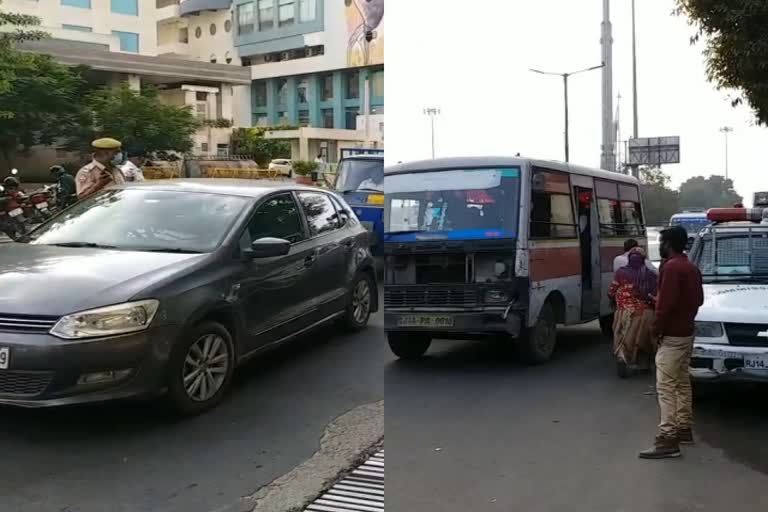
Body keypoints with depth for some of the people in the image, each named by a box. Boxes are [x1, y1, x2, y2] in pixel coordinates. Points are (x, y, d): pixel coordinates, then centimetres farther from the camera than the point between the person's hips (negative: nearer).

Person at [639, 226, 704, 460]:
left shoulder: (671, 267, -18)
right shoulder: (692, 268, 13)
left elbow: (666, 302, -24)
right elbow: (699, 299, 19)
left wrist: (657, 328, -14)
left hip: (671, 335, -10)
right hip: (686, 333, 10)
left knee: (666, 387, -11)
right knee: (682, 383, 18)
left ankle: (668, 439, -15)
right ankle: (684, 428, 25)